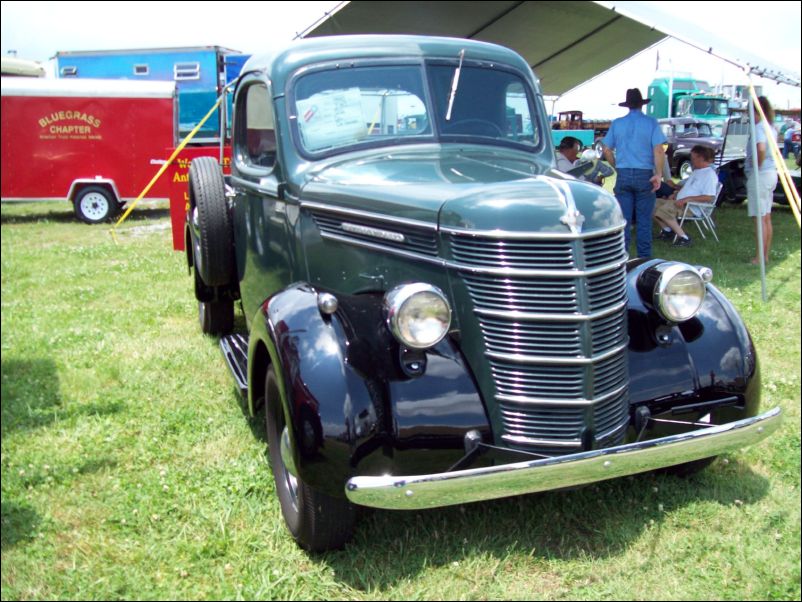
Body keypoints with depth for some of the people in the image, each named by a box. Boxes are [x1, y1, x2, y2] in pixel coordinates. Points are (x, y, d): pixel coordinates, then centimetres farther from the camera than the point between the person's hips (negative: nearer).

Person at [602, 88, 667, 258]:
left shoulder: (617, 123, 7)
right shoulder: (651, 123, -1)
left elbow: (606, 150, 8)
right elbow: (658, 150, -10)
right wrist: (658, 174, -10)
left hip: (623, 176, 2)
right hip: (645, 175, -2)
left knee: (623, 218, 5)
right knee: (644, 219, 4)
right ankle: (644, 257, 7)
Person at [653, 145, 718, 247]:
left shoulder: (709, 174, -11)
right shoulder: (697, 171, 21)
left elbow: (710, 198, -21)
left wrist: (686, 199, -25)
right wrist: (675, 193, 12)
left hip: (693, 207, -10)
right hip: (680, 202, 10)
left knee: (664, 210, -33)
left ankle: (683, 237, -25)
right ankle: (668, 230, 5)